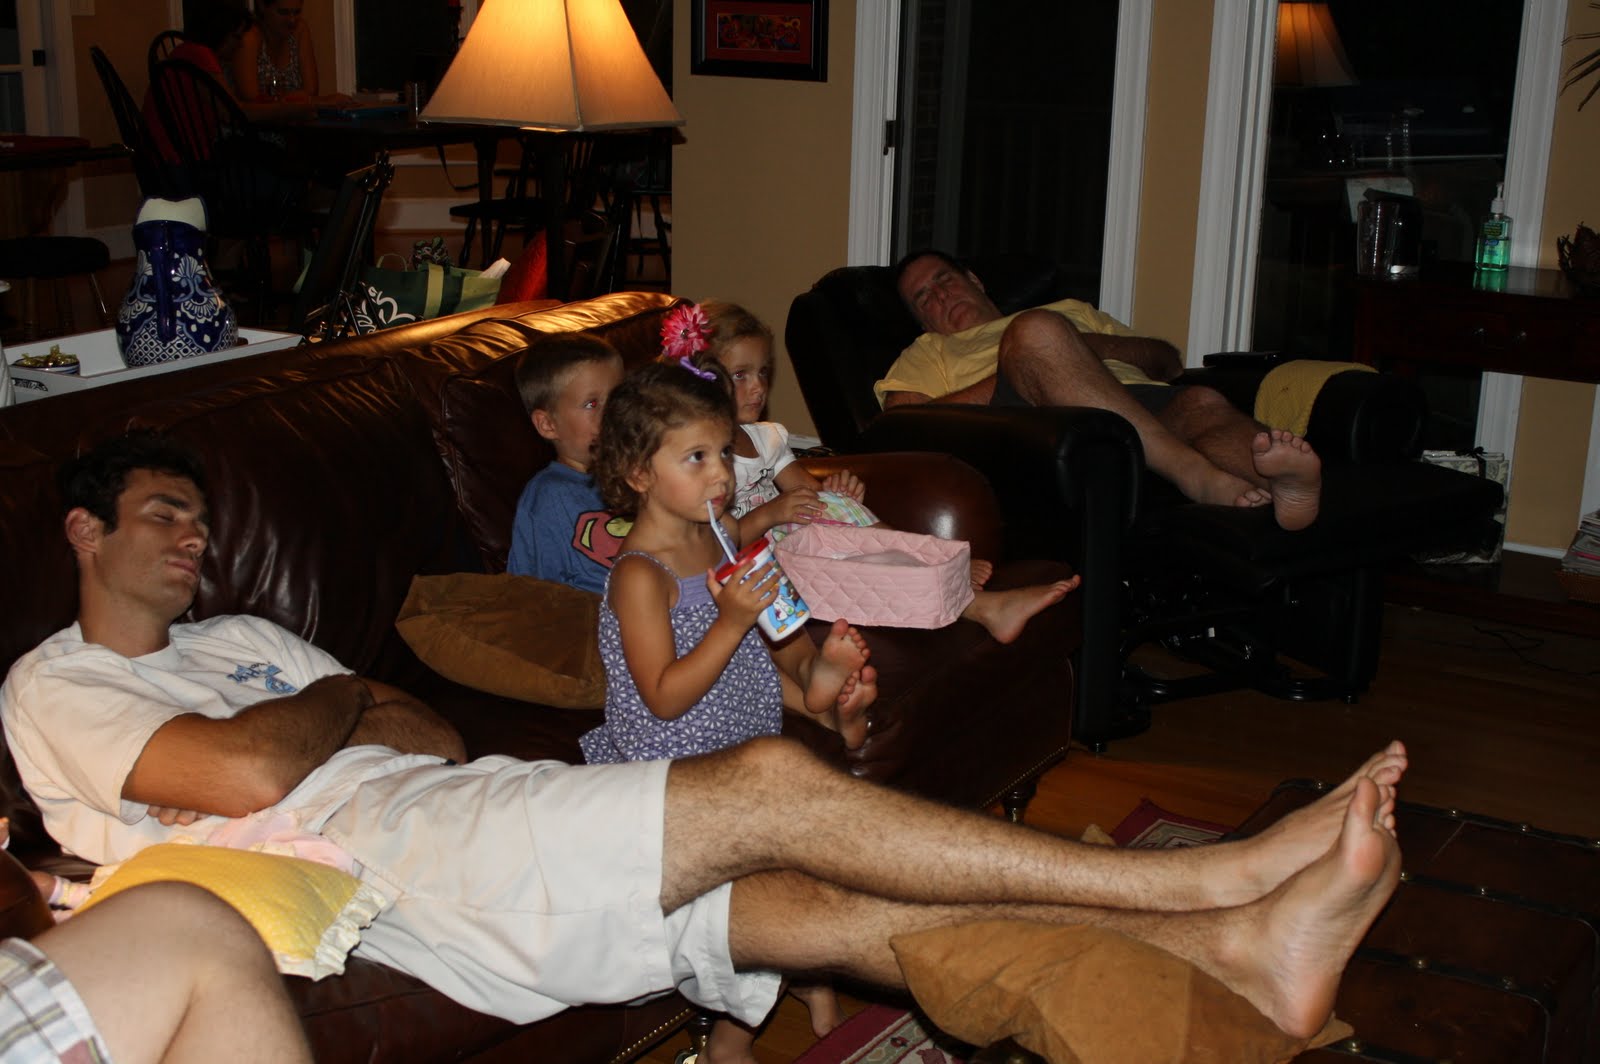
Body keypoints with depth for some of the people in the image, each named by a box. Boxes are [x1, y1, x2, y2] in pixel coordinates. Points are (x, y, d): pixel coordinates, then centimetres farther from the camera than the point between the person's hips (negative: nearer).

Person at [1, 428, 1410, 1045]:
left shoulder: (242, 641, 31)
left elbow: (441, 740, 21)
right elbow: (253, 775, -13)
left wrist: (325, 714, 2)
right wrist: (340, 700, 6)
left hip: (457, 811, 8)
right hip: (375, 862, -8)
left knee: (830, 906, -12)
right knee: (770, 786, -22)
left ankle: (1237, 950, -20)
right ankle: (1214, 878, -21)